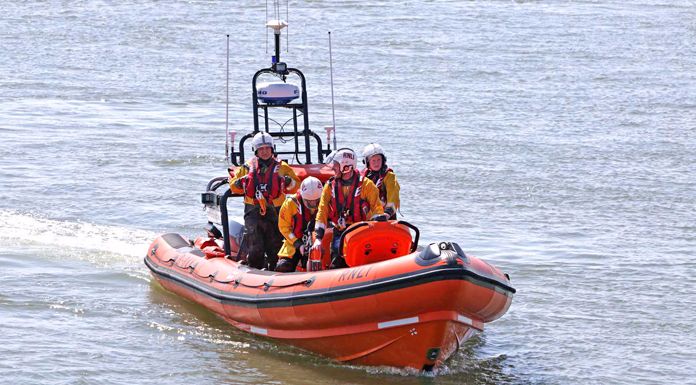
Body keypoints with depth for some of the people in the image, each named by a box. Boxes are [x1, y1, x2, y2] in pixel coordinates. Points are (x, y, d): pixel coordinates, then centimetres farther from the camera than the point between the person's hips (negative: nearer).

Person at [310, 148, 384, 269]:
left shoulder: (366, 184, 0)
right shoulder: (330, 186, 9)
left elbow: (377, 209, 0)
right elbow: (322, 213, 5)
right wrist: (318, 238, -5)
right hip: (340, 233, 2)